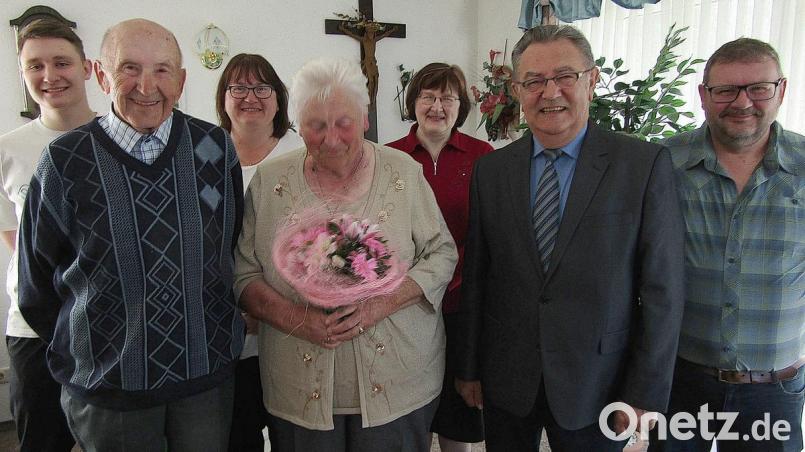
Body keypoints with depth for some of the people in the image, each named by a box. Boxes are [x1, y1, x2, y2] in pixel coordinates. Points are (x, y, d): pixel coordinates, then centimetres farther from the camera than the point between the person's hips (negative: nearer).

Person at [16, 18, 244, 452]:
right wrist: (85, 351, 9)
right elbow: (37, 284, 2)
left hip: (210, 371, 2)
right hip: (106, 385, -1)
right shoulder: (66, 161, -9)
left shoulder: (215, 147, -3)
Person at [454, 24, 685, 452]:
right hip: (505, 382, 3)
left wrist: (645, 395, -8)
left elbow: (662, 288, -8)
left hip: (595, 385, -2)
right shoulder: (490, 169, 0)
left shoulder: (645, 164, -9)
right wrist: (468, 368, 5)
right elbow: (475, 277, 2)